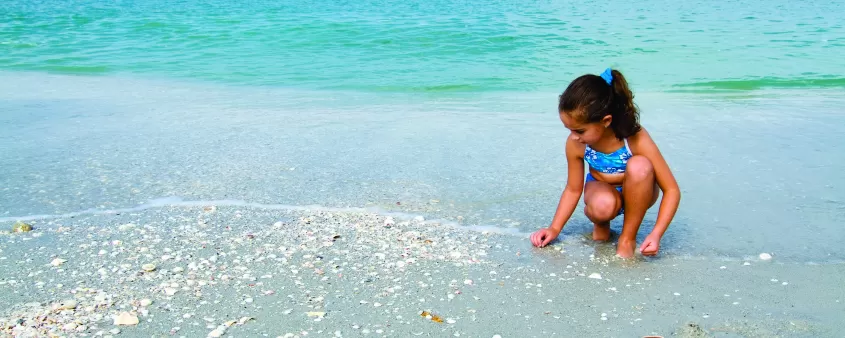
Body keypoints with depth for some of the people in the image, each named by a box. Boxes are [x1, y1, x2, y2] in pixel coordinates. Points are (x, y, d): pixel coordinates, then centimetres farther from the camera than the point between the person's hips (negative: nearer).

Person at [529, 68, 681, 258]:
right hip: (602, 191, 0)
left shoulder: (636, 140, -29)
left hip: (636, 193, 0)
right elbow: (573, 189, -5)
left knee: (639, 165, -36)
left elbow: (671, 190, -24)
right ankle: (601, 226, 1)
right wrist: (555, 229, -10)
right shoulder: (575, 144, -21)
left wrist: (656, 234, -34)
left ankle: (627, 239, -17)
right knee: (602, 206, -39)